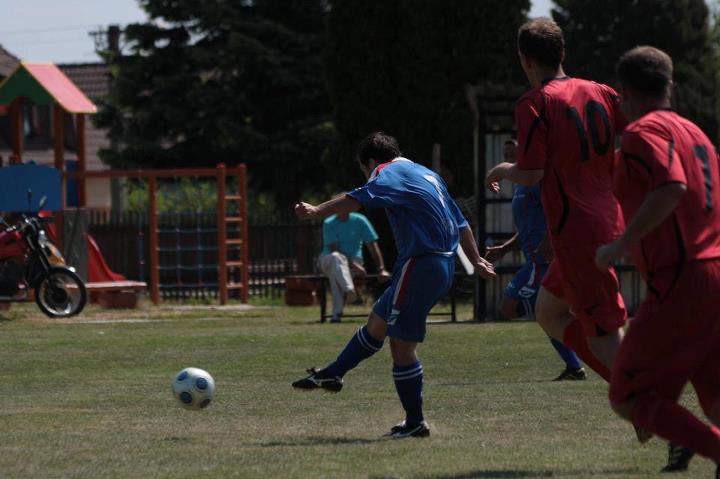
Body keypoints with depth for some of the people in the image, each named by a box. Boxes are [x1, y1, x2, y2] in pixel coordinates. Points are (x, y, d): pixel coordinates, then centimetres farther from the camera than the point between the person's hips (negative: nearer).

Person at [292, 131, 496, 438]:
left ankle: (415, 423, 2)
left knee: (402, 345, -2)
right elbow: (461, 224, 24)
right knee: (377, 322, 21)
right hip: (443, 265, 9)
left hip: (419, 266, -9)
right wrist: (476, 261, 30)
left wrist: (316, 211, -32)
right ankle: (332, 374, 34)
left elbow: (360, 199, -26)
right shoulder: (427, 175, 21)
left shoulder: (390, 173, -7)